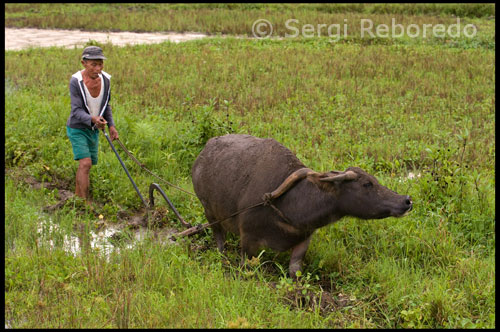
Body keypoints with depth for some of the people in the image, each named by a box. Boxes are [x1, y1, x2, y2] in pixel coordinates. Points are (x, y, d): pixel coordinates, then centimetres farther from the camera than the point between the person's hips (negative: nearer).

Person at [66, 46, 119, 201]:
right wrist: (93, 119, -45)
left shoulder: (105, 79, -8)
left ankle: (78, 195, 34)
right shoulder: (76, 81, -24)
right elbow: (77, 111, -26)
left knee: (85, 164, 16)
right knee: (85, 163, -18)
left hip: (93, 129, 6)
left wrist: (111, 126, -2)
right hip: (77, 128, -5)